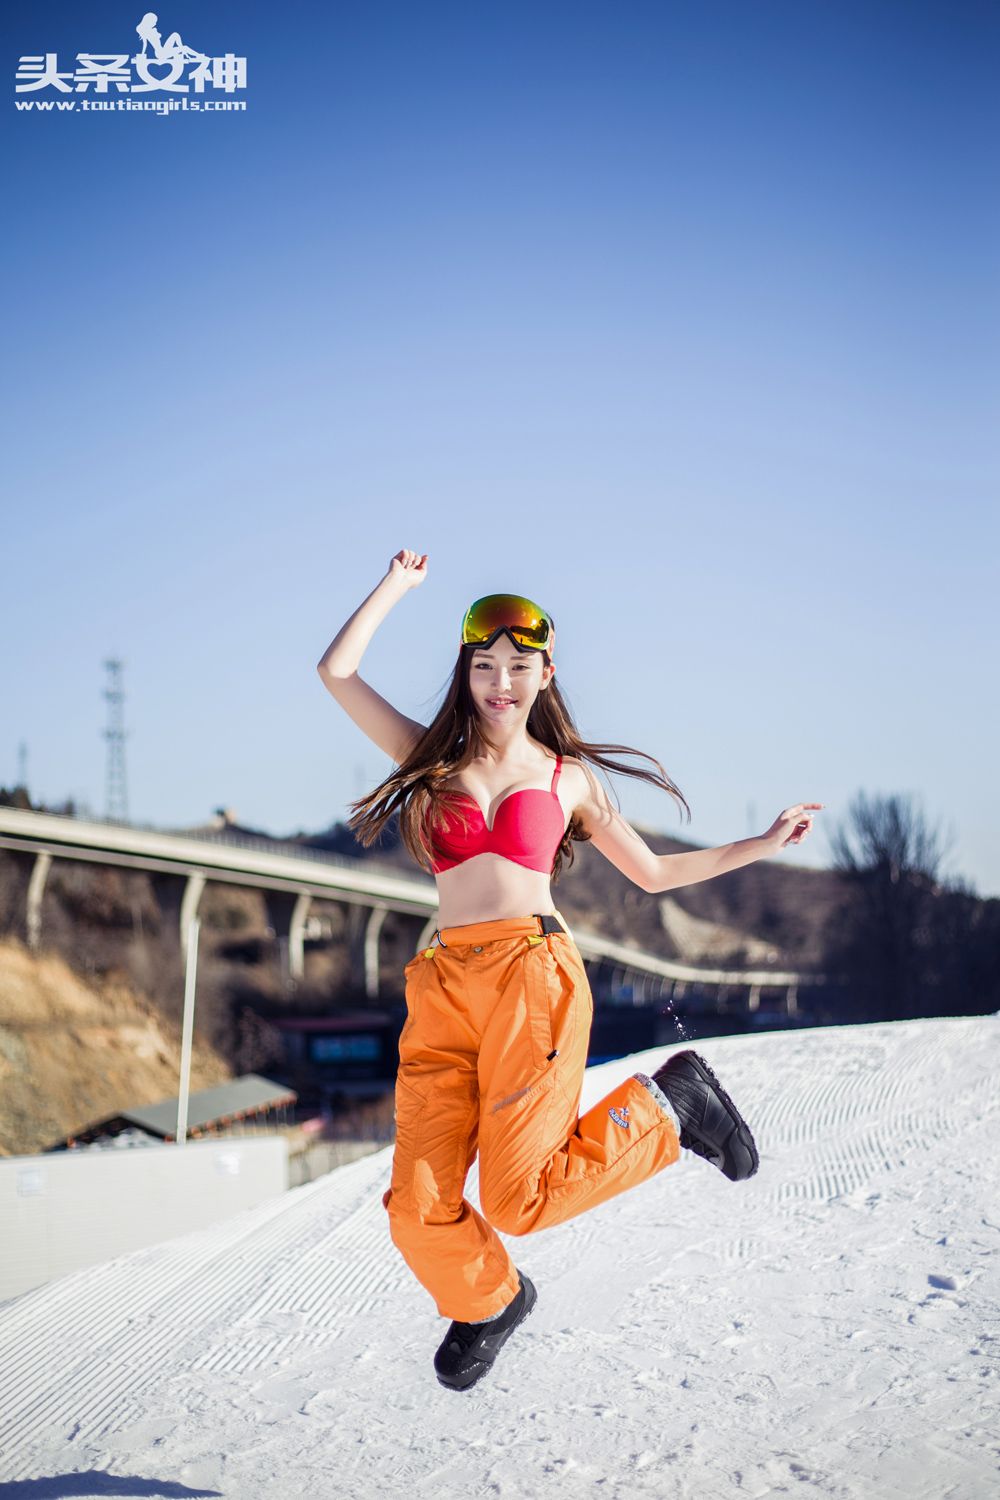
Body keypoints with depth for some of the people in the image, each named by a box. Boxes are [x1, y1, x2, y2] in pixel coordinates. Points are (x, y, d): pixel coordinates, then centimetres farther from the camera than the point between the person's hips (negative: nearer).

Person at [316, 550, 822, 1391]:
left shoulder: (568, 777, 14)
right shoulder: (435, 759, 15)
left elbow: (653, 872, 24)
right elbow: (337, 671, 10)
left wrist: (763, 845, 24)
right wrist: (398, 586, 18)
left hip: (533, 979, -2)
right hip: (447, 987, 2)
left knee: (517, 1200, -12)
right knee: (420, 1210, -6)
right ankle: (487, 1303, 28)